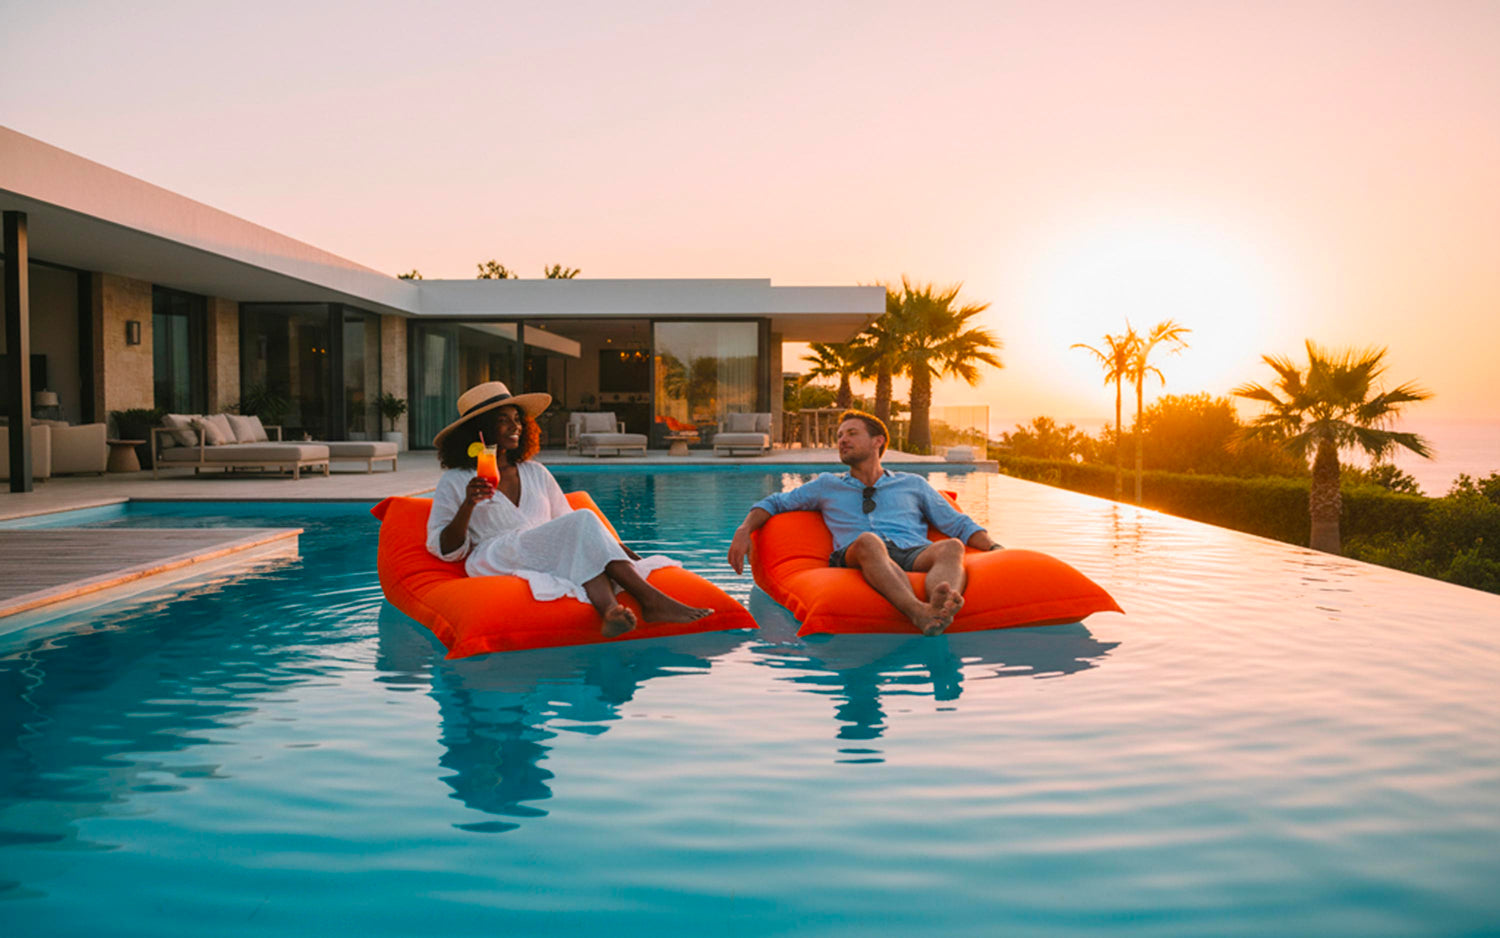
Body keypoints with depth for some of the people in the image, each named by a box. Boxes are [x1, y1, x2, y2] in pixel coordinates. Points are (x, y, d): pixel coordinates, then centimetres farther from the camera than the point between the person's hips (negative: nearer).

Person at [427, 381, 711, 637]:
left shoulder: (535, 473, 26)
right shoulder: (454, 482, 12)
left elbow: (565, 524, 25)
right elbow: (444, 549, 6)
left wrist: (614, 546, 7)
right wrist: (468, 505, -11)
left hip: (549, 559, 5)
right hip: (492, 561, -4)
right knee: (583, 522, -27)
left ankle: (609, 609, -58)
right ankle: (651, 600, -37)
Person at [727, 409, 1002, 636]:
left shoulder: (912, 484, 31)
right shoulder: (827, 485, 32)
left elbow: (959, 524, 27)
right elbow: (775, 503, 34)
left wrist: (994, 548, 8)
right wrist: (744, 530, 13)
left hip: (915, 553, 1)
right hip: (854, 558, -1)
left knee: (951, 547, -34)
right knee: (868, 540, -39)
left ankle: (941, 604, -67)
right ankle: (920, 614, -63)